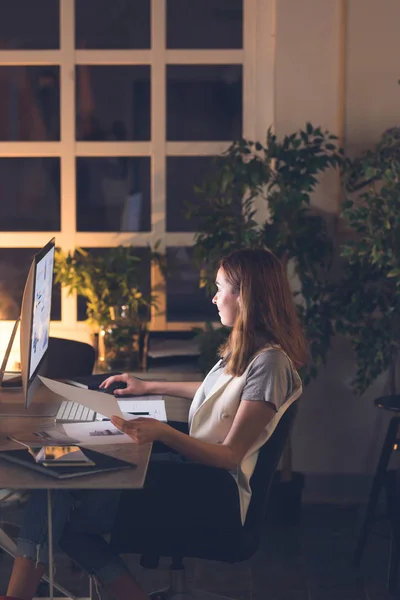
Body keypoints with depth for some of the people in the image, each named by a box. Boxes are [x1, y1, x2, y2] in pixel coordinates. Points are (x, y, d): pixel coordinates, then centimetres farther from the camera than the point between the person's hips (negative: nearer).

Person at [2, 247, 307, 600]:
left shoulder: (269, 362, -17)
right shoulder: (245, 347, 12)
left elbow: (230, 455, -19)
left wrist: (163, 432, -33)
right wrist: (148, 387, 37)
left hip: (215, 491, -10)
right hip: (193, 461, 10)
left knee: (63, 508, -20)